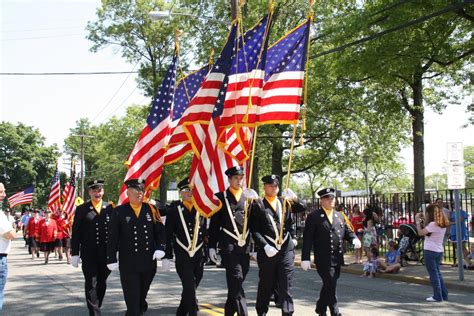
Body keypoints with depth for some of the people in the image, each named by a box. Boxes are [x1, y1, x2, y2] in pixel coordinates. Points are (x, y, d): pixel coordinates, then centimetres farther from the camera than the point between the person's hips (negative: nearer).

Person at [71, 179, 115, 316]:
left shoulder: (110, 208, 5)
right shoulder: (82, 209, 0)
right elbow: (76, 233, 0)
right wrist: (74, 253, -4)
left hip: (106, 254, 2)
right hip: (89, 254, -2)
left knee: (102, 283, 11)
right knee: (91, 283, -4)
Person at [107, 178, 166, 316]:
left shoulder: (151, 209, 5)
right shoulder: (119, 212, -3)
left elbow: (160, 231, 8)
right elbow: (113, 237, -3)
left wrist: (160, 248, -8)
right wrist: (111, 259, -6)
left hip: (149, 262, 3)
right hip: (128, 264, -3)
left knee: (142, 296, 18)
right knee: (132, 299, -4)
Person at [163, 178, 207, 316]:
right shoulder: (174, 210, -1)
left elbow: (206, 232, 11)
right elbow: (168, 234, -1)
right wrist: (167, 257, -5)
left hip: (199, 257, 4)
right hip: (182, 257, -3)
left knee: (190, 289, 13)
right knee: (190, 289, -11)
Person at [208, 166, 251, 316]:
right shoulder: (220, 197, 3)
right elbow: (214, 224, 2)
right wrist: (212, 247, -1)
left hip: (245, 247, 4)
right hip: (229, 246, -4)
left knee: (235, 284, 11)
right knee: (236, 283, -10)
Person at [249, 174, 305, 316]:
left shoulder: (285, 203, 12)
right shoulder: (258, 205, 0)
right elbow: (255, 231, -5)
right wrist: (265, 246, -17)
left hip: (286, 249, 2)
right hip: (268, 251, -2)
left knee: (286, 284, -1)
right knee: (266, 285, 9)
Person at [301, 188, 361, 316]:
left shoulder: (339, 216, 15)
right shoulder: (313, 217, -5)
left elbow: (347, 231, 19)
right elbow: (307, 239, -8)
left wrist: (354, 239, -5)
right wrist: (305, 258, -14)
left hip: (337, 259, 6)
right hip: (323, 259, -6)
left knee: (328, 286, 16)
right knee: (331, 286, -9)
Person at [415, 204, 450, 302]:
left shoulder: (433, 224, -17)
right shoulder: (442, 225, 9)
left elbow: (420, 233, -15)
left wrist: (417, 221, -5)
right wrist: (424, 220, 17)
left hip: (430, 251, -8)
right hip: (439, 251, 8)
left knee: (433, 274, -1)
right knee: (437, 273, 17)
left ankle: (437, 296, 2)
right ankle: (443, 295, 19)